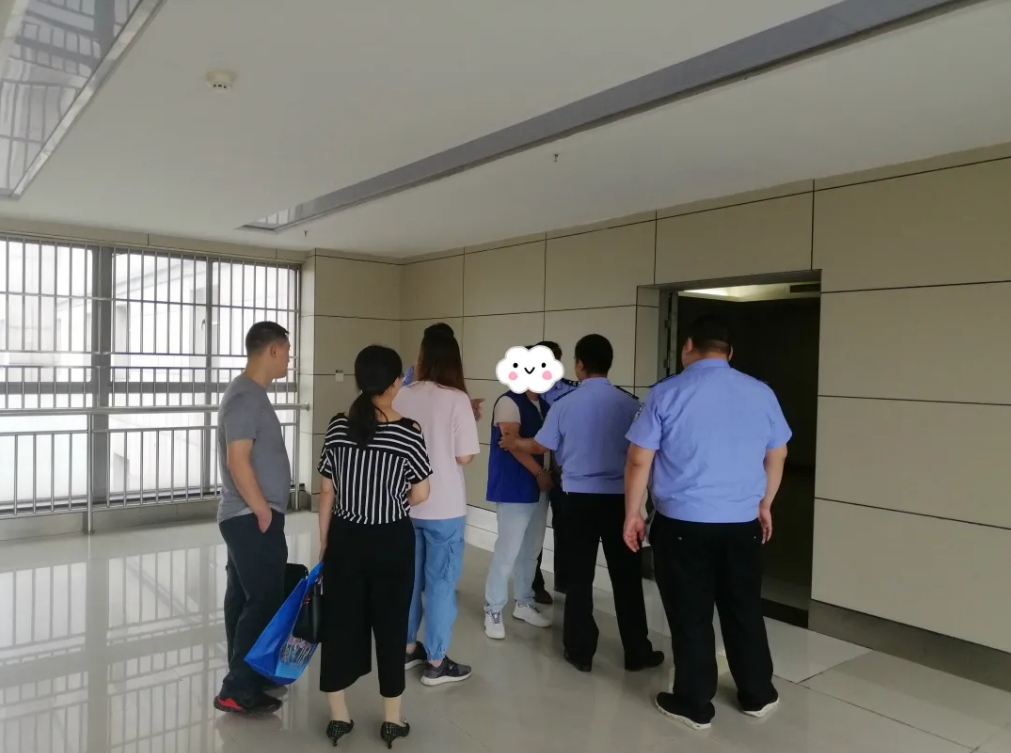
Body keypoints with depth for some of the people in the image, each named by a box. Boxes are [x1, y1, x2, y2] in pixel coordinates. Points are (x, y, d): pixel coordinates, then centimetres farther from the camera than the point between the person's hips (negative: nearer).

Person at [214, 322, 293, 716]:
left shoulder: (248, 392, 13)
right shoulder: (247, 397, -19)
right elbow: (237, 461, -25)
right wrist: (264, 511, -17)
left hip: (246, 517, 10)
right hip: (253, 519, -10)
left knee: (244, 599, 17)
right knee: (266, 602, -4)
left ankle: (247, 676, 29)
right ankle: (237, 691, 5)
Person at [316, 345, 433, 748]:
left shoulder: (338, 427, -5)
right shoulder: (409, 432, -14)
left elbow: (327, 492, 0)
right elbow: (420, 496, -6)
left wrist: (323, 542, 11)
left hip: (345, 539, 3)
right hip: (392, 542, -2)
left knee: (339, 622, 14)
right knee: (390, 625, 11)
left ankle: (338, 716, 27)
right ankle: (392, 719, 24)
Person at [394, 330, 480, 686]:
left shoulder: (402, 397, -1)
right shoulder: (457, 399, -15)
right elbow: (464, 457, -14)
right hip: (444, 507, -5)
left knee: (408, 579, 18)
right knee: (440, 583, 7)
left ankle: (407, 648, 32)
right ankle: (436, 662, 16)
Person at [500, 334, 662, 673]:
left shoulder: (565, 404, -5)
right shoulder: (629, 403, -7)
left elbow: (540, 445, 8)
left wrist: (514, 443, 27)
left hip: (580, 498, 0)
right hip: (619, 497, 0)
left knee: (579, 576, 11)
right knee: (626, 576, 10)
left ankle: (581, 651, 19)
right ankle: (637, 652, 20)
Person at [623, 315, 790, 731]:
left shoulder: (667, 393, -9)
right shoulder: (761, 394, 2)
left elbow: (639, 461, -9)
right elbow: (777, 456, 13)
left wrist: (632, 513, 2)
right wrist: (764, 504, 26)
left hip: (682, 523, -4)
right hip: (743, 522, 4)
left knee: (691, 616, 8)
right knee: (744, 611, 19)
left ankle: (694, 705, 21)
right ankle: (757, 695, 34)